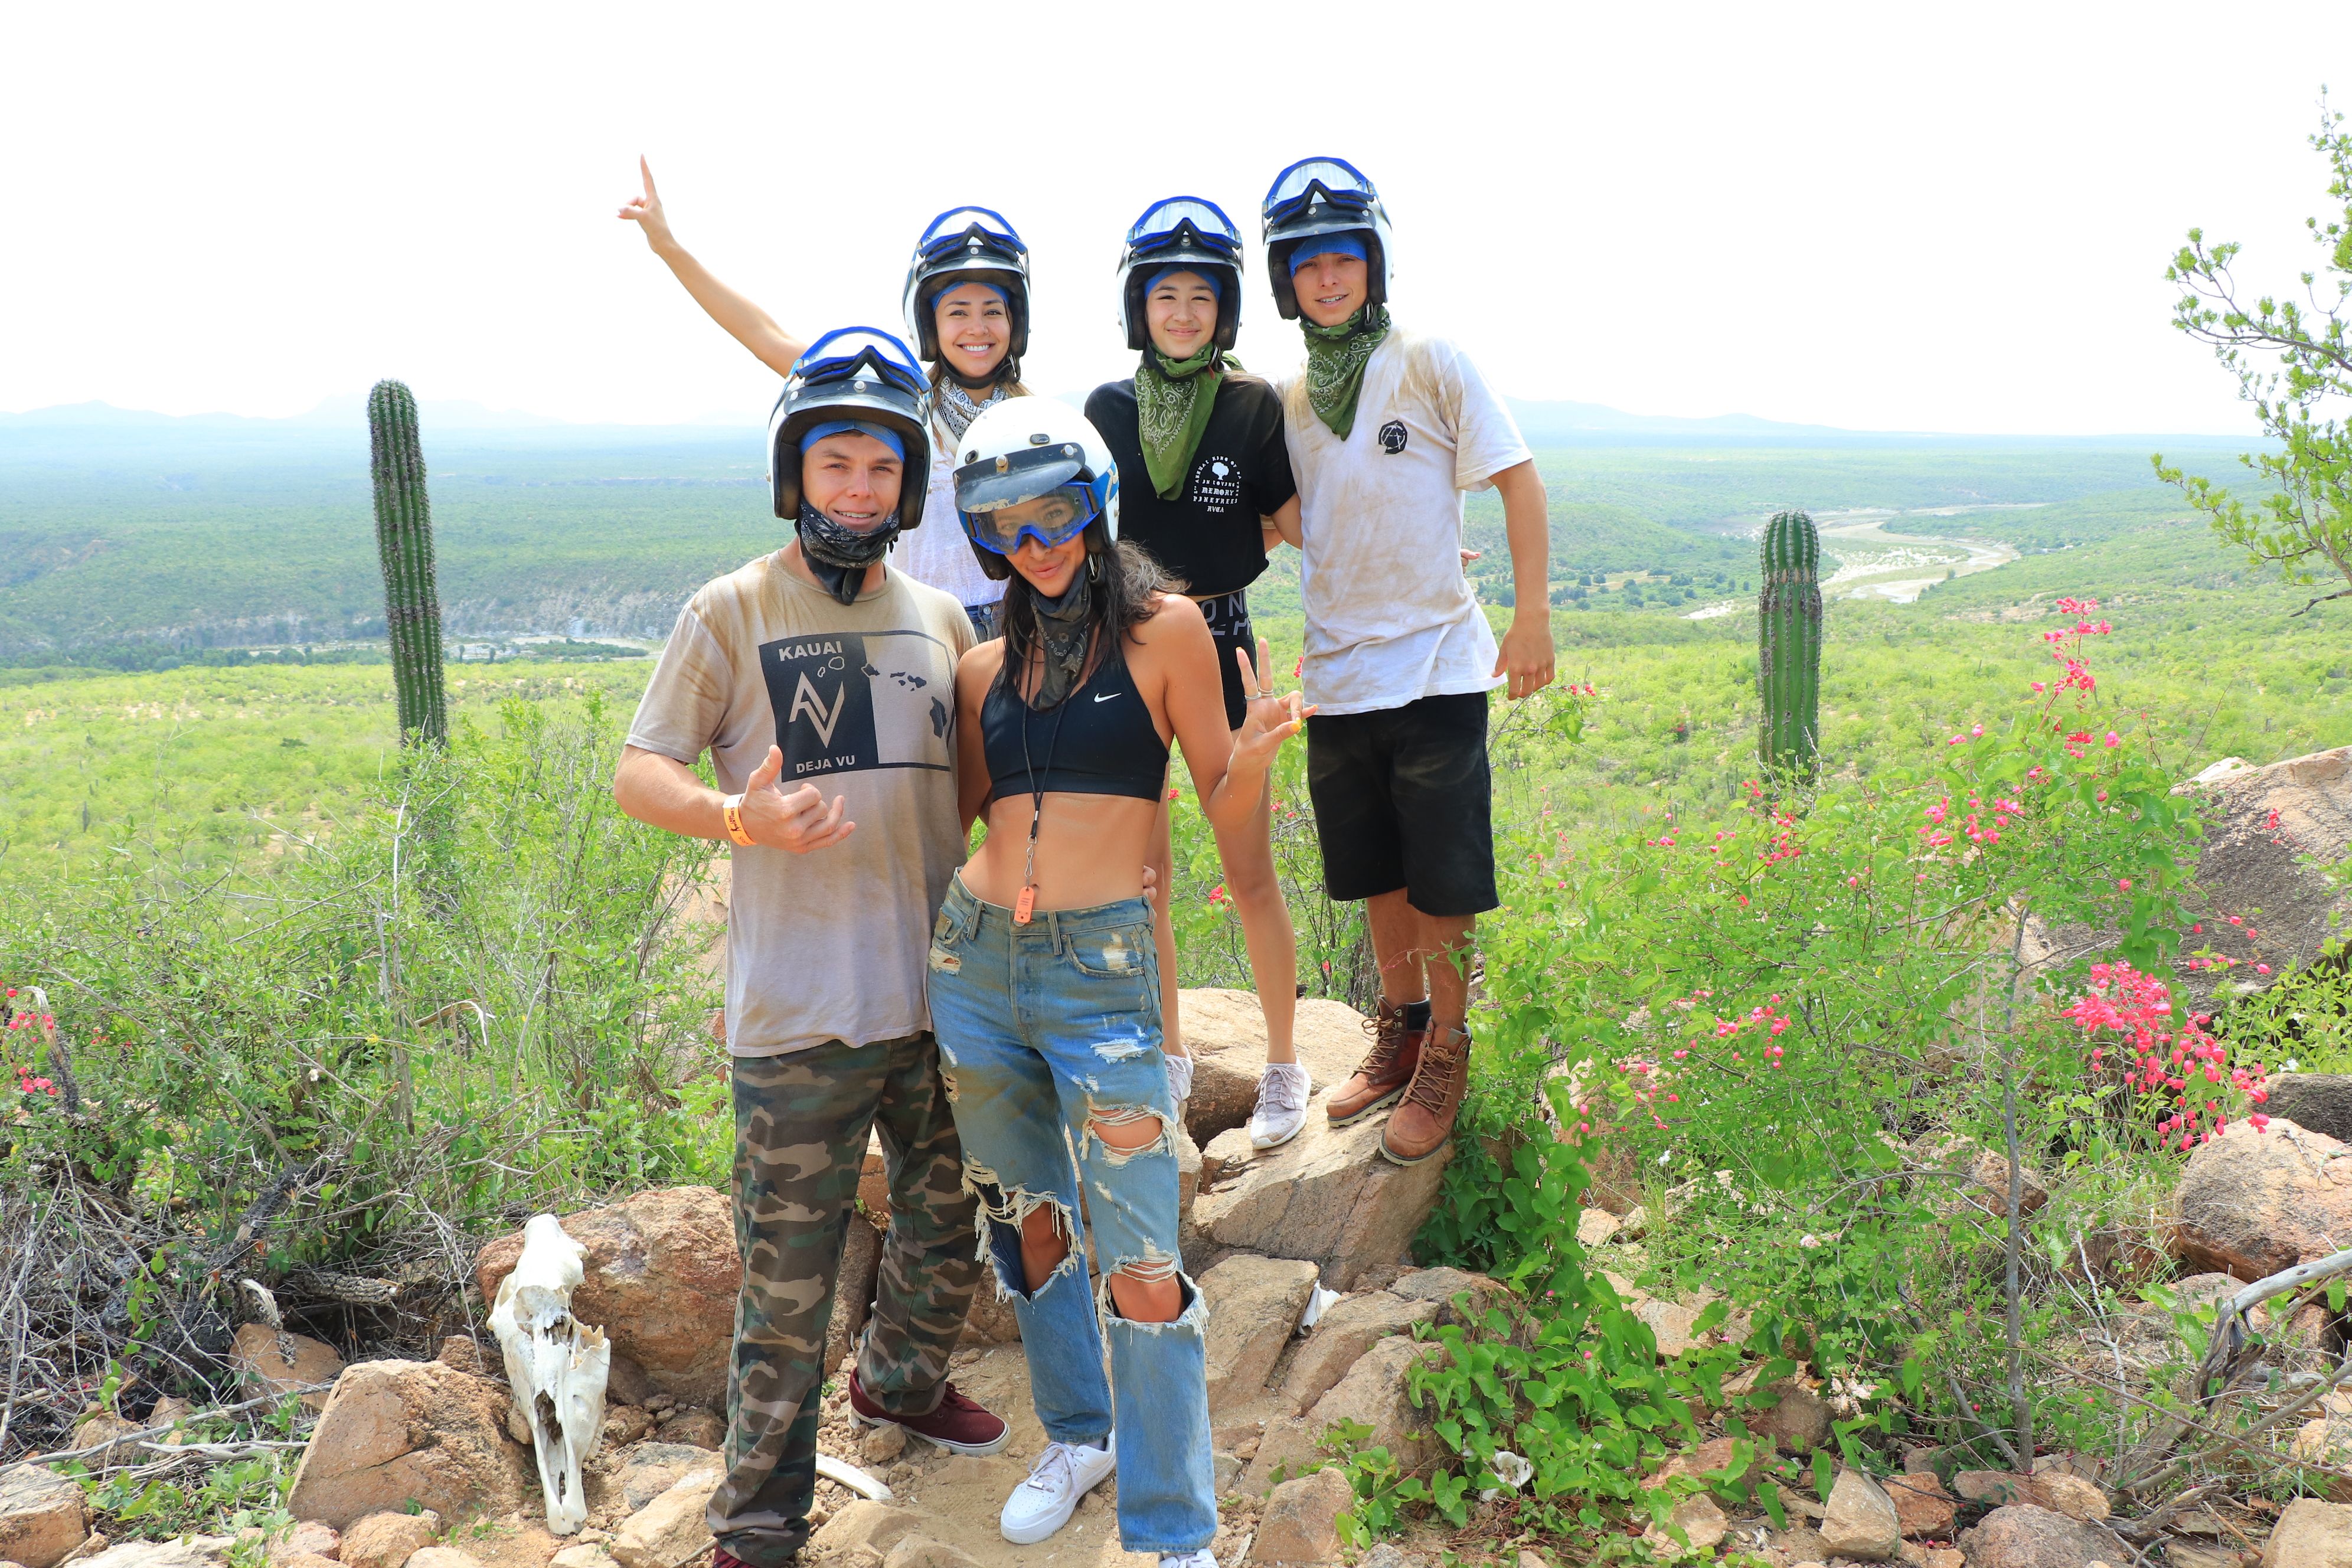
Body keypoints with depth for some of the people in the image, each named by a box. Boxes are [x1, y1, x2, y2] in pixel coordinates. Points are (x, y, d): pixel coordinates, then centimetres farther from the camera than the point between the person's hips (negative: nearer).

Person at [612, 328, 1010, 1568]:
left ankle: (901, 1379, 50)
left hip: (945, 996, 5)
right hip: (802, 1013, -5)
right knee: (788, 1283, 1)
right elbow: (638, 774, -5)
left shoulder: (939, 619, 10)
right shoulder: (732, 613, -4)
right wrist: (739, 817, -25)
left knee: (948, 1228, 21)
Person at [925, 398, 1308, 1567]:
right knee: (1026, 1221, 18)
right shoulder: (987, 668, 10)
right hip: (976, 957, 5)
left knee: (1140, 1268, -5)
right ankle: (1077, 1435, 40)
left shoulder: (1165, 629, -2)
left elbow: (1224, 810, -1)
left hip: (1103, 967, -5)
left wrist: (1255, 749, -21)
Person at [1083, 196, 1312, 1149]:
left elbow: (1292, 523, 1)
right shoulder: (1107, 409, 5)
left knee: (1249, 874, 1)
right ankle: (1167, 1060, 25)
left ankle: (1283, 1066, 17)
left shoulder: (1255, 406, -2)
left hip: (1221, 645, -2)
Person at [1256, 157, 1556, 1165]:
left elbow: (1516, 478, -5)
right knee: (1375, 876, 16)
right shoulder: (1288, 397, 9)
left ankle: (1446, 1056, 17)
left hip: (1436, 665, -5)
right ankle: (1398, 1033, 34)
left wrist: (1532, 614, -9)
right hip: (1337, 672, 5)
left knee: (1441, 881, 1)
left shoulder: (1429, 363, -5)